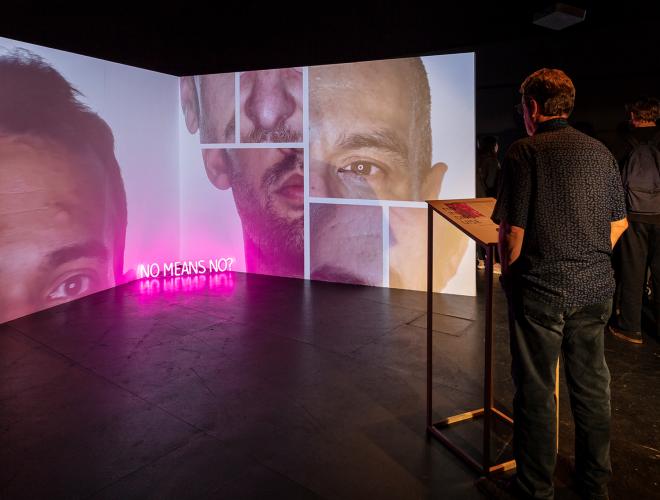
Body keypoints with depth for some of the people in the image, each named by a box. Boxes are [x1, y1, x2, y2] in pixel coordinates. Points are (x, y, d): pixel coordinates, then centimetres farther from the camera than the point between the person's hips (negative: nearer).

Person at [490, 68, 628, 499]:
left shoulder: (525, 152, -11)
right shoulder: (601, 152, 7)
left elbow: (513, 230, -14)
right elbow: (619, 223, 13)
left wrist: (509, 274, 1)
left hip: (541, 289, -6)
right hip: (596, 286, 6)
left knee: (536, 391, 6)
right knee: (592, 385, 17)